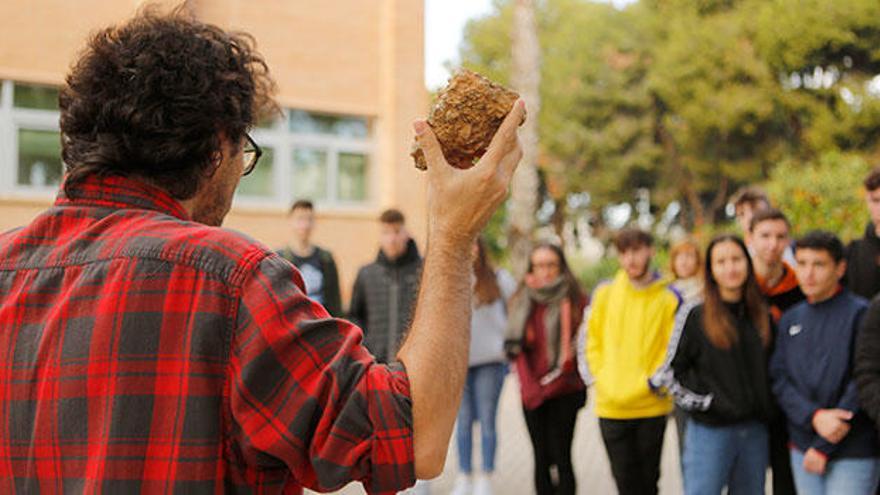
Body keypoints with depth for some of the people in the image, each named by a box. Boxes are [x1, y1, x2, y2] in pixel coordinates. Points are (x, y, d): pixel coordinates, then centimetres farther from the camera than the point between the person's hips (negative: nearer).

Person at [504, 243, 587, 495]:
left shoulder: (573, 300, 0)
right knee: (541, 458, 5)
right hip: (532, 395, 3)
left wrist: (554, 380, -6)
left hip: (564, 391, -3)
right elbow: (517, 348, 7)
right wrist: (530, 386, -4)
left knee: (561, 456, -9)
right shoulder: (523, 301, 10)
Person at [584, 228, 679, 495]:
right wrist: (600, 378, -3)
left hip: (652, 406, -1)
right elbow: (591, 341, 8)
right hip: (610, 406, 1)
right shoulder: (604, 293, 3)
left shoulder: (669, 298, -2)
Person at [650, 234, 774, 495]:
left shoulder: (762, 315, 9)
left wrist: (765, 409, 5)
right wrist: (702, 403, -10)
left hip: (755, 434, 4)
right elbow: (668, 372, -2)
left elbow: (768, 372, 18)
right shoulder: (694, 315, -3)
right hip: (709, 432, -4)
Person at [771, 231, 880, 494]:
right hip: (802, 449, 5)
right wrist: (814, 416, -15)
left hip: (854, 453, -5)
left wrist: (824, 447, -11)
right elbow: (779, 379, 5)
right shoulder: (790, 319, 11)